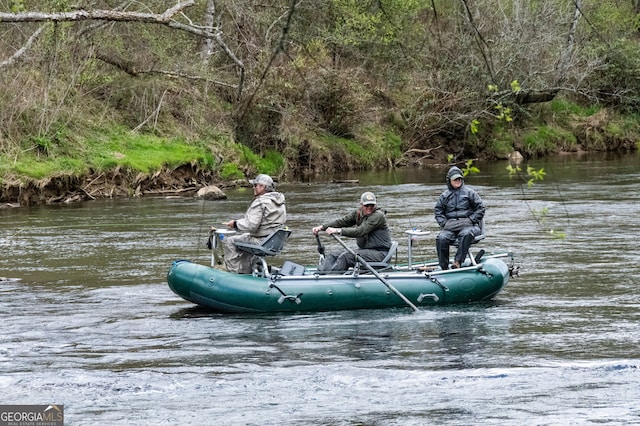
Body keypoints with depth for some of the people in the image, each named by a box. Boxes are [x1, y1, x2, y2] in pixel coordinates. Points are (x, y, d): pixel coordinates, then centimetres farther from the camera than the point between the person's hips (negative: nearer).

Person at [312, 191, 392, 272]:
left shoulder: (378, 215, -16)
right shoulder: (358, 213, 8)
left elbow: (360, 231, -25)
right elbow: (342, 221, 2)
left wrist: (338, 231, -30)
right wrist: (322, 227, -11)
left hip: (380, 253, -8)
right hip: (364, 249, 8)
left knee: (346, 257, -27)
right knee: (333, 256, -5)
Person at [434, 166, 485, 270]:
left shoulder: (469, 193, 10)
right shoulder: (445, 196, 18)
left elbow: (480, 208, 8)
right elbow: (438, 211, 19)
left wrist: (471, 220, -4)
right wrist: (444, 223, 2)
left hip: (467, 225, -2)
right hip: (450, 225, 3)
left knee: (466, 235, -39)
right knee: (441, 239, -28)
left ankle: (458, 262, -44)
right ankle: (444, 267, -26)